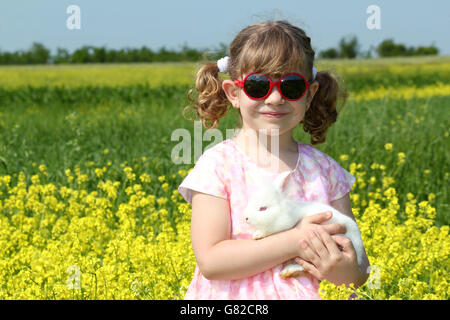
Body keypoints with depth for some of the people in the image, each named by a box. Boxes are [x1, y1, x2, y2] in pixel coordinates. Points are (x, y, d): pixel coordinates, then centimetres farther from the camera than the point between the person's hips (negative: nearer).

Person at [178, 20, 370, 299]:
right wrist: (294, 242, -16)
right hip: (236, 299, -3)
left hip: (309, 295, 3)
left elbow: (361, 268, 8)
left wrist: (350, 272, -14)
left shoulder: (325, 169, 7)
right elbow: (210, 261, -10)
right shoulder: (218, 164, -2)